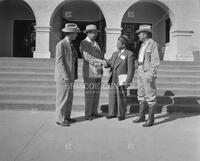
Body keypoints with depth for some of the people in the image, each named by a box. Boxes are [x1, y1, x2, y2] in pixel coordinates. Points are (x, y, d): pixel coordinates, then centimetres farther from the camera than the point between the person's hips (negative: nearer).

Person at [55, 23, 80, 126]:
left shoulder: (70, 44, 14)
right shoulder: (61, 44, -13)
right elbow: (59, 61, -19)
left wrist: (74, 75, 14)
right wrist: (65, 76, -23)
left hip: (70, 76, 9)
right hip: (63, 77, -9)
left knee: (69, 98, 13)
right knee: (62, 98, -1)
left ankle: (66, 117, 24)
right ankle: (60, 119, 10)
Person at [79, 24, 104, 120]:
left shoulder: (95, 43, 18)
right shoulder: (83, 43, -8)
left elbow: (100, 55, 17)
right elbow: (87, 57, -19)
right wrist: (101, 61, -24)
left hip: (98, 72, 8)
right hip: (89, 72, -8)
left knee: (96, 93, 11)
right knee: (89, 93, -3)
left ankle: (94, 111, 22)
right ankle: (88, 114, 7)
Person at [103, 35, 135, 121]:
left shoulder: (129, 54, -5)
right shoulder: (115, 54, 15)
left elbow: (131, 69, -9)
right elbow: (109, 63, 15)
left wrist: (128, 81, -15)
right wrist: (106, 64, -10)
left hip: (122, 80, -6)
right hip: (113, 79, 6)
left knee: (121, 97, 2)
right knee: (112, 96, 8)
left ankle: (121, 114, 15)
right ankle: (112, 113, 19)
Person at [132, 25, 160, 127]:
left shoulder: (153, 44, -10)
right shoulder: (143, 45, 17)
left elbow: (155, 61, -16)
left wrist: (151, 75, -22)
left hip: (148, 73, -9)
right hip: (141, 72, 9)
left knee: (150, 96, -3)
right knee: (141, 95, 12)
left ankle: (151, 119, 4)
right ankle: (141, 116, 21)